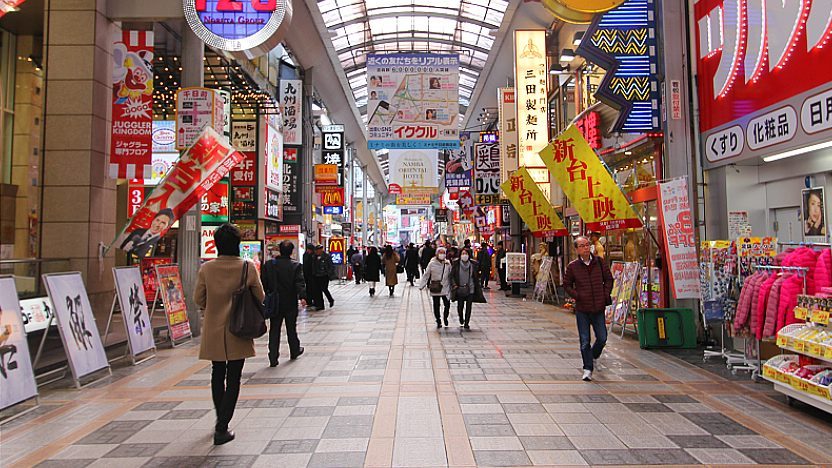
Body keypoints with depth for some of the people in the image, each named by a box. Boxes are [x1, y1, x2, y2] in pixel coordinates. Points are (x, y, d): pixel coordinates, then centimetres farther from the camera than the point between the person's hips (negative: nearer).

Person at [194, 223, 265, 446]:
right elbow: (260, 297, -2)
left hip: (213, 331, 3)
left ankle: (221, 421, 34)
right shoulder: (248, 267, -11)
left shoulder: (206, 268, -7)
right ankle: (222, 429, 2)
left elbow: (198, 299, 2)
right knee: (233, 378, 5)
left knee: (217, 375, 19)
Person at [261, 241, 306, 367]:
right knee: (291, 329, 15)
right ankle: (294, 351, 32)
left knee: (274, 331, 5)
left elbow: (263, 283, 0)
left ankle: (273, 358, 1)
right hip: (290, 304, -1)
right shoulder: (296, 266, -8)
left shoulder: (269, 264, -2)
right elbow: (300, 283, -19)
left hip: (274, 304, 1)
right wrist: (302, 296, -25)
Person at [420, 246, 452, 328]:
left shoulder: (448, 264, 3)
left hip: (445, 288, 1)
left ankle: (445, 318, 27)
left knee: (447, 305, -1)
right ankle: (438, 321, 24)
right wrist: (421, 285, -6)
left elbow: (451, 275, 10)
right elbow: (426, 275, -1)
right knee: (436, 306, 6)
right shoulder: (432, 264, -4)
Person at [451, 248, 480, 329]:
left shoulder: (473, 264, -1)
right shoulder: (456, 264, -4)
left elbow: (476, 277, 7)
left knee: (468, 307, 0)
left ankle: (466, 323, 12)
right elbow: (452, 276, 2)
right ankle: (461, 318, 38)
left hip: (470, 289, 1)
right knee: (460, 306, 6)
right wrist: (454, 285, -9)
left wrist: (477, 287, 5)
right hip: (459, 289, 0)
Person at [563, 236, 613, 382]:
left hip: (598, 307, 2)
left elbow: (608, 279, 11)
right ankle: (588, 369, 13)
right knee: (584, 341, 1)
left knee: (602, 338, 7)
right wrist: (577, 296, -6)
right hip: (582, 309, -2)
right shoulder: (572, 266, -3)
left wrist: (605, 295, 0)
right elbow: (567, 284, 7)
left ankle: (593, 356, 37)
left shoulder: (599, 262, 2)